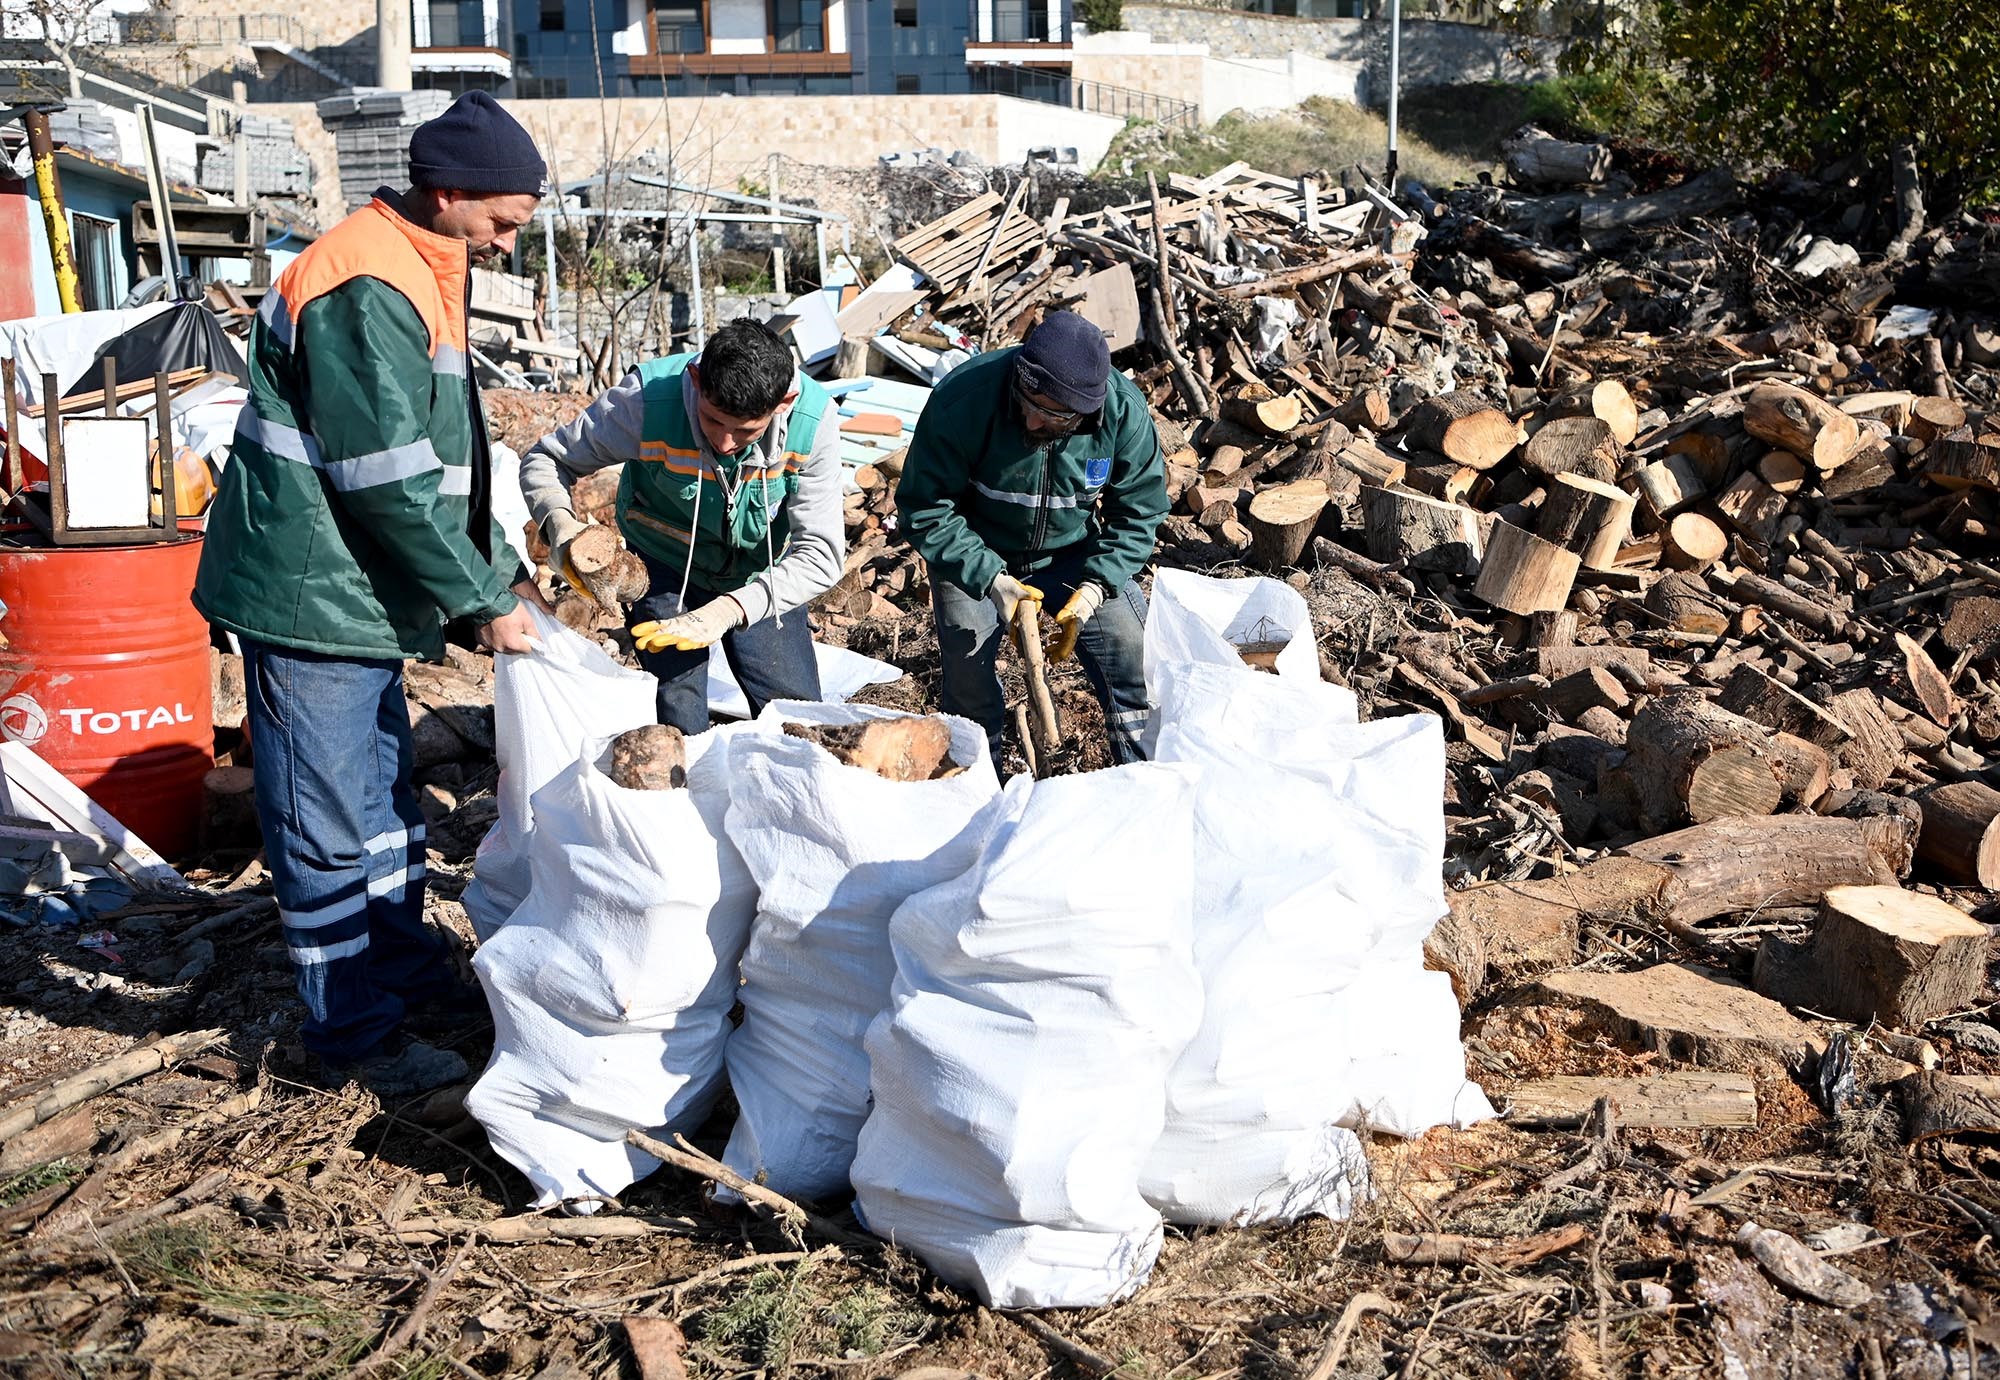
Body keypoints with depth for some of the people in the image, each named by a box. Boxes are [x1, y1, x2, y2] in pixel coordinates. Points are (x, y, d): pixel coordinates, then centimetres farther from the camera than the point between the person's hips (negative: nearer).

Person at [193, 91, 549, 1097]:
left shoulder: (418, 274, 13)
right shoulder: (368, 291, -22)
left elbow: (442, 456, 19)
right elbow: (390, 482, -24)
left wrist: (500, 568, 14)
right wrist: (482, 604, -16)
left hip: (360, 596, 11)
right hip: (311, 597, -11)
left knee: (383, 793, 22)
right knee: (329, 825, 1)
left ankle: (404, 964, 37)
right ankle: (353, 1030, 13)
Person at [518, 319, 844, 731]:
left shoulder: (814, 420, -28)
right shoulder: (649, 399, -31)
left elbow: (820, 554, -28)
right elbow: (545, 459, -16)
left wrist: (727, 611, -42)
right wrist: (561, 524, -38)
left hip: (760, 580, 2)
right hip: (667, 570, -1)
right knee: (678, 730, -14)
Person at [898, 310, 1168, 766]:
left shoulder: (1124, 411, -22)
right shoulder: (963, 399, -31)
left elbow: (1138, 511, -9)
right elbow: (924, 508, -22)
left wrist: (1094, 587, -23)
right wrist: (991, 579, -32)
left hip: (1073, 550, 2)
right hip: (975, 554, -2)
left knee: (1129, 644, -11)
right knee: (968, 676, -17)